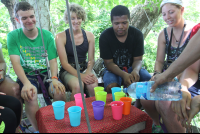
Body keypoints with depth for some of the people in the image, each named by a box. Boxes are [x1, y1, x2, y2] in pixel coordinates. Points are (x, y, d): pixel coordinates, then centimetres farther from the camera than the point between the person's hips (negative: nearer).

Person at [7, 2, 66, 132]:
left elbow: (53, 60, -3)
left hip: (46, 73, 1)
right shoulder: (13, 36, -2)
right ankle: (40, 130, -7)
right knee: (30, 96, -31)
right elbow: (16, 63, -12)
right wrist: (26, 83, -28)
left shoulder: (47, 35, 2)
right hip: (26, 75, -1)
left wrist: (54, 78, -22)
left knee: (60, 92, -26)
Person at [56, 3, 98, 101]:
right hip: (68, 71, -2)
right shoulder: (61, 37, -3)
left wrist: (88, 72, -16)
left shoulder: (89, 35, 7)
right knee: (78, 86, -33)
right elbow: (64, 63, -9)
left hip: (85, 68, 3)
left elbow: (91, 59, 5)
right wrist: (80, 75, -22)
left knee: (94, 86, -29)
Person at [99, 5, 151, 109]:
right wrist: (124, 75, -32)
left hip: (131, 68, 3)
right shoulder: (105, 36, -13)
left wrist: (136, 70, -31)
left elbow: (138, 59, -5)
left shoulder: (137, 34, -7)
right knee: (111, 86, -34)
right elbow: (108, 63, -13)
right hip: (113, 69, -2)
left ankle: (137, 107, -2)